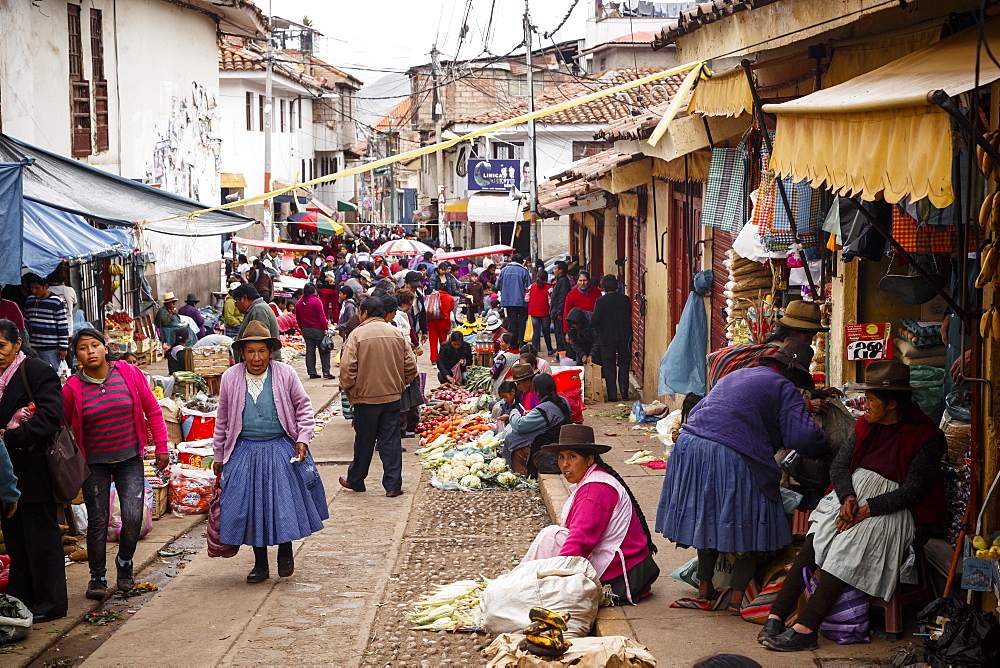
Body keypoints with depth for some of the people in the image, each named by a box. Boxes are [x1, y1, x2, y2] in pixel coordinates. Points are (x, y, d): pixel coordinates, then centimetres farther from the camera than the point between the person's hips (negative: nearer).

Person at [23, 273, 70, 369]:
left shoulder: (57, 303, -7)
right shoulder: (29, 301, 11)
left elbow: (63, 327, -6)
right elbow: (26, 323, 20)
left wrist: (63, 348, -8)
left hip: (51, 349, -5)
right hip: (33, 347, 5)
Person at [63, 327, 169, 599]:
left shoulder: (129, 373, -5)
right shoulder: (72, 388, -7)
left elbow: (153, 411, 3)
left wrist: (161, 447, 3)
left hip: (129, 457, 0)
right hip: (94, 463, 0)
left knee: (133, 516, -9)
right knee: (98, 521, 3)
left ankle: (125, 562, 20)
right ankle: (97, 577, 20)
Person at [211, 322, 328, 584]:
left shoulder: (285, 375, -5)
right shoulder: (230, 378, 0)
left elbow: (303, 407, 7)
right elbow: (223, 420, 10)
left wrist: (303, 439, -5)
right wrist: (219, 455, 13)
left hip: (281, 449, -1)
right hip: (245, 452, 1)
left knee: (285, 501, 0)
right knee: (251, 506, 4)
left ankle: (285, 554, 26)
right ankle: (260, 564, 20)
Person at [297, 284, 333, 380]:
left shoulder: (299, 303, 6)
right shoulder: (316, 301, -14)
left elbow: (298, 318, 14)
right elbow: (322, 316, -15)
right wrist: (325, 328, -11)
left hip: (306, 329, 6)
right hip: (318, 329, -6)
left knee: (309, 351, 10)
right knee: (324, 351, 0)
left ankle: (311, 372, 10)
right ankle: (326, 372, -3)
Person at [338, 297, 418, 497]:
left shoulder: (357, 334, -10)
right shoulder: (397, 333, 2)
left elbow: (347, 368, -16)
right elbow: (410, 366, 3)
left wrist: (349, 390, 0)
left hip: (366, 397, -3)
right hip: (392, 397, 3)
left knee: (364, 441, 10)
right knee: (391, 441, 7)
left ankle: (355, 480, 26)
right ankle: (393, 484, 6)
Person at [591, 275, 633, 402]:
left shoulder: (600, 301, -12)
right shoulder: (626, 299, -3)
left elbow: (594, 320, -15)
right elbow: (630, 316, 5)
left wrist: (598, 330, 4)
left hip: (607, 338, -2)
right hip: (625, 336, 2)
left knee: (609, 366, 6)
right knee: (624, 364, 13)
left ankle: (612, 395, 5)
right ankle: (624, 391, 8)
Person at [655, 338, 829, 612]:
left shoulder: (735, 375, 27)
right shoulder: (784, 388, 3)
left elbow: (695, 412, 31)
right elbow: (803, 436, -8)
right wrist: (826, 447, 10)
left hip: (690, 445, 7)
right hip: (732, 456, -7)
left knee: (708, 519, 21)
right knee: (748, 527, 7)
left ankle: (704, 587, 29)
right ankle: (738, 597, 8)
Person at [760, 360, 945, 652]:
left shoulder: (924, 436, -7)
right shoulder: (866, 425, 12)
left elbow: (914, 491, -13)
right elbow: (839, 465, 7)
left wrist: (866, 509, -21)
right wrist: (848, 498, -14)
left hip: (893, 508, -6)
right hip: (851, 495, 6)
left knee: (850, 542, -32)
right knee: (815, 538, -23)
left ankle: (805, 629, -37)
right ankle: (776, 616, -28)